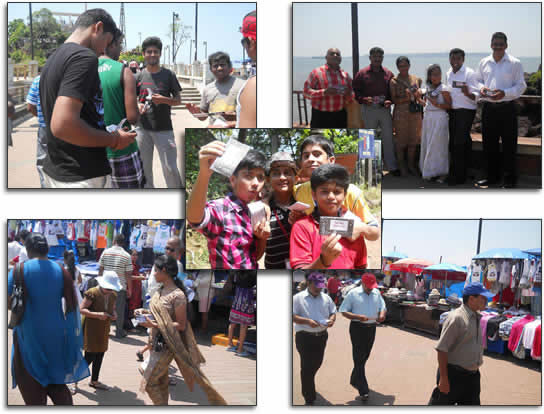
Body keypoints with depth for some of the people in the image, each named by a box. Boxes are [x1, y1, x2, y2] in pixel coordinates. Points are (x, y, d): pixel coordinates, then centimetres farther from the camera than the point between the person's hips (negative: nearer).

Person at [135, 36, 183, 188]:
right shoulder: (139, 76, 6)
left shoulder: (168, 75, 2)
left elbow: (178, 100, 5)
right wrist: (137, 106, -10)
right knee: (144, 168, 8)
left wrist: (164, 100, -15)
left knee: (171, 168, -5)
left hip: (164, 129, -2)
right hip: (143, 128, 2)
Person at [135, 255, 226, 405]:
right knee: (160, 381, 17)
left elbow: (181, 325, -19)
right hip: (158, 341, 8)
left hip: (167, 345, -8)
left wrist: (154, 325, -25)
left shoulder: (177, 295, -21)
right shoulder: (160, 291, 5)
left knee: (149, 381, -4)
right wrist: (144, 312, 3)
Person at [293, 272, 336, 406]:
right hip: (305, 337, -6)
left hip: (321, 336, 6)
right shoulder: (298, 298, -7)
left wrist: (331, 320, -8)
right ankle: (309, 399, 0)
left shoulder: (325, 298, 9)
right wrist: (308, 321, -24)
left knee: (317, 364, 18)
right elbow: (292, 316, -12)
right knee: (307, 367, -5)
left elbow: (333, 312, 16)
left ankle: (307, 388, 43)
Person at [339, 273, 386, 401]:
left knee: (365, 357, 17)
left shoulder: (377, 293, 8)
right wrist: (358, 317, -21)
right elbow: (343, 311, -6)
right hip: (357, 328, -6)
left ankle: (354, 381, 39)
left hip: (371, 328, 6)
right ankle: (363, 391, -10)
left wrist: (382, 314, -10)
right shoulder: (353, 293, -7)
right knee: (359, 359, -8)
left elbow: (383, 307, 15)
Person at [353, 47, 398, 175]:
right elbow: (355, 91, 0)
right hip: (369, 110, -1)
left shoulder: (388, 73, 6)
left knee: (388, 138, 2)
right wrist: (364, 99, -17)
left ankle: (391, 166, 9)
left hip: (385, 109, 1)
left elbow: (393, 91, 10)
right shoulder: (362, 73, 1)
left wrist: (389, 101, -9)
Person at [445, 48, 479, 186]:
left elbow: (476, 96, -15)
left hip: (466, 111, -7)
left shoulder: (469, 73, -10)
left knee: (459, 143, -11)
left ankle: (458, 177, -5)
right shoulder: (448, 74, 12)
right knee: (453, 143, 10)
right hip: (452, 111, 7)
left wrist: (468, 94, -35)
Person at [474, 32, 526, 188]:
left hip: (507, 108, -4)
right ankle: (491, 176, 22)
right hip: (488, 108, 4)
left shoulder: (515, 63, -1)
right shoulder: (484, 62, 10)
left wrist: (505, 93, -18)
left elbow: (521, 86, -2)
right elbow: (478, 80, 20)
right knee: (489, 143, 9)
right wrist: (481, 88, -4)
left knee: (509, 145, 0)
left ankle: (509, 179, 9)